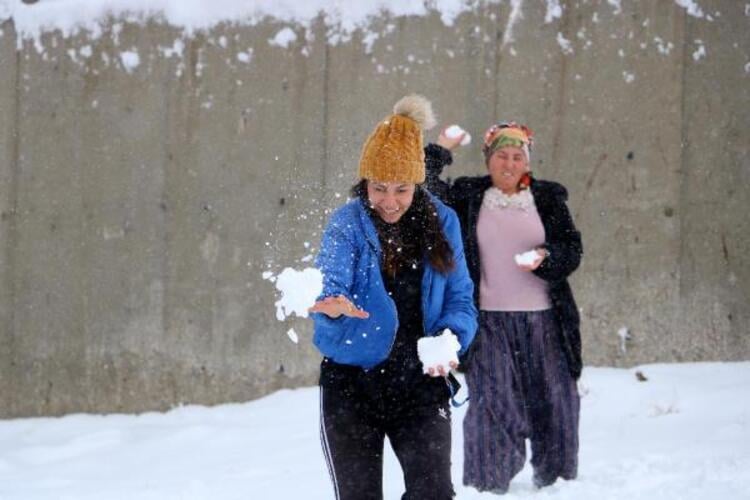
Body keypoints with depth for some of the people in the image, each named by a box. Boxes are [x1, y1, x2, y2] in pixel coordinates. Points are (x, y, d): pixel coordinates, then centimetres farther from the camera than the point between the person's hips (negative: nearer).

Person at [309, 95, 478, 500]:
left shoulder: (441, 223, 1)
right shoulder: (347, 223, -7)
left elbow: (460, 299, 3)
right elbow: (329, 282, -24)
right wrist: (332, 305, -48)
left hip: (420, 382, 2)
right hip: (351, 382, -1)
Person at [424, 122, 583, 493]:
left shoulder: (548, 198, 8)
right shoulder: (467, 197, 6)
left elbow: (573, 250, 5)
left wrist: (546, 257, -15)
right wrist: (440, 151, -7)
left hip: (542, 320, 2)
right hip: (489, 321, -2)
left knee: (554, 401, 7)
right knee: (492, 404, -10)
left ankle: (556, 480, 24)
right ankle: (487, 484, -2)